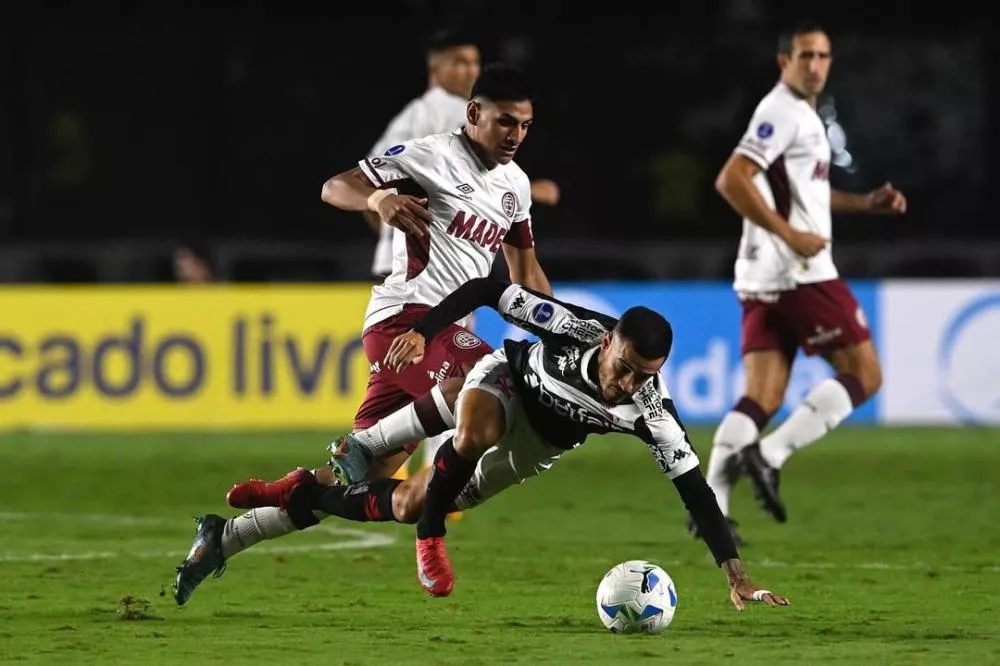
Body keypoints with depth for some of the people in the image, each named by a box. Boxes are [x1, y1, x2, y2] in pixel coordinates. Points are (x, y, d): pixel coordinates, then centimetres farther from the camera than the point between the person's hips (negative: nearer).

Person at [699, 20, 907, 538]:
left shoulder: (801, 114, 21)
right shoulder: (782, 113, -11)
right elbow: (732, 181, -21)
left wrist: (866, 203, 24)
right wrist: (790, 235, -21)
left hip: (762, 280, 9)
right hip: (800, 274, -9)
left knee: (762, 397, 3)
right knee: (863, 376, -2)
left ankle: (709, 507, -9)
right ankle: (768, 455, -12)